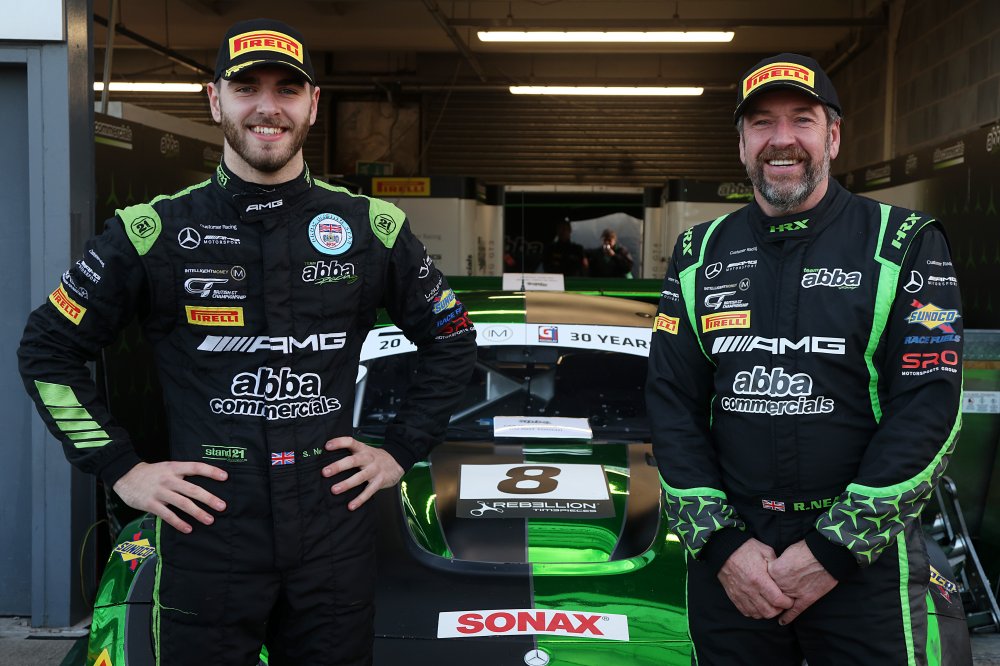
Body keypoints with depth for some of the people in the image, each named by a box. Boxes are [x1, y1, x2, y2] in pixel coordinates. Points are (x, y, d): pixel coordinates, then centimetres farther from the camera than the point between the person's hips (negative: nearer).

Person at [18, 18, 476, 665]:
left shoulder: (375, 229, 2)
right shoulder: (151, 232, -3)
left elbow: (452, 344, 13)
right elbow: (47, 350, 5)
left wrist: (402, 451, 5)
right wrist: (121, 468, -2)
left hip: (336, 540, 2)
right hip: (206, 543, -1)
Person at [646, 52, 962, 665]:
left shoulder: (905, 246, -4)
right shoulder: (700, 255, 5)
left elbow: (927, 411, -10)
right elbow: (673, 405, 2)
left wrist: (832, 550, -14)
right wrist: (721, 543, -8)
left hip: (866, 561, -2)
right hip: (729, 558, 3)